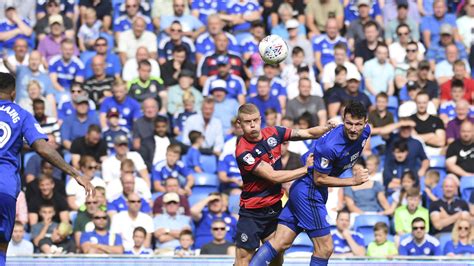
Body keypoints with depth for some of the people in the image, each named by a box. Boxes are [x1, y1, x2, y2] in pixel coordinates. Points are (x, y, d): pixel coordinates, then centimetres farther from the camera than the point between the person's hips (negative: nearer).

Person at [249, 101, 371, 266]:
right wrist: (353, 181, -19)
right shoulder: (329, 145, -28)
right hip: (309, 192, -8)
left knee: (280, 243, 2)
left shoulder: (365, 131, -3)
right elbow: (319, 179, -17)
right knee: (325, 249, -4)